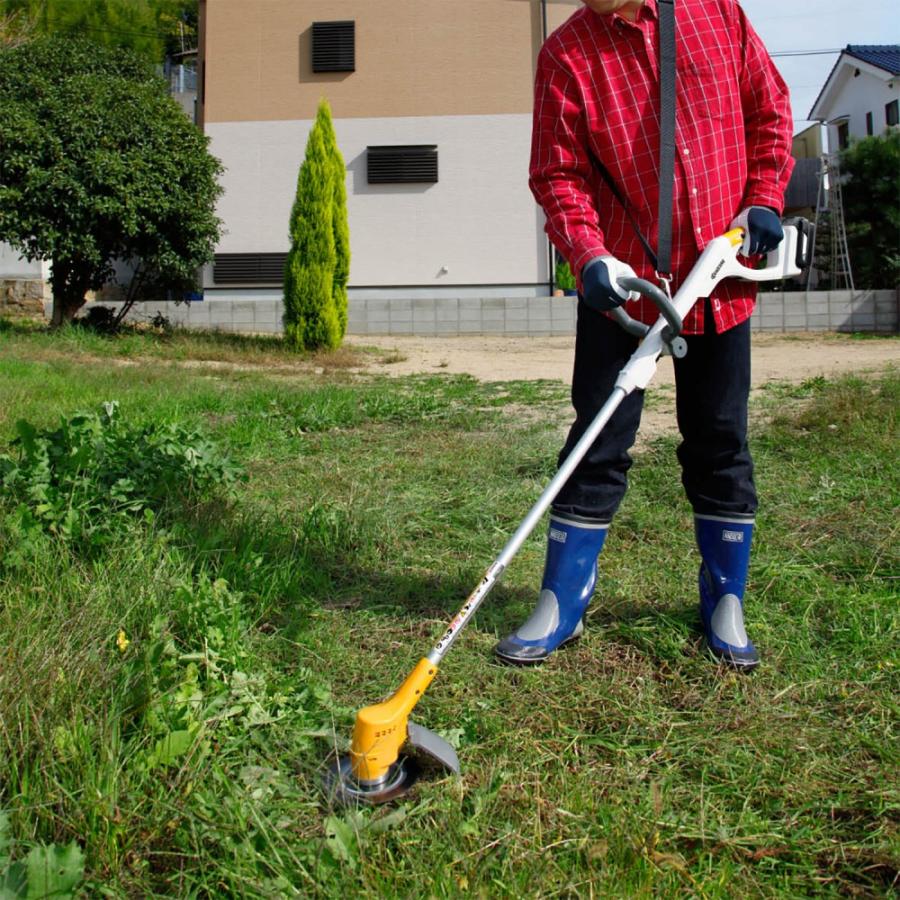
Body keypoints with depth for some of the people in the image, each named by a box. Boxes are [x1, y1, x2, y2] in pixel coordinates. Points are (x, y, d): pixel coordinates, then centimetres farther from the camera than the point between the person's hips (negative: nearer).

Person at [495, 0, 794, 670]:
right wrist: (587, 254, -22)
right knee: (599, 443, 0)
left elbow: (768, 108, 14)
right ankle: (564, 605, 13)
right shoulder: (566, 54, -2)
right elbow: (559, 174, -7)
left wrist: (764, 197, 2)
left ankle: (725, 605, 24)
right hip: (620, 282, -2)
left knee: (720, 443, 9)